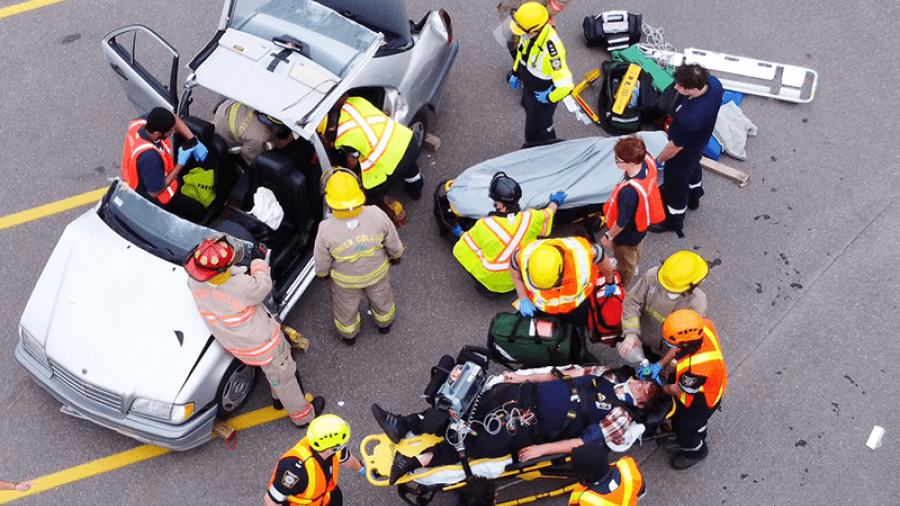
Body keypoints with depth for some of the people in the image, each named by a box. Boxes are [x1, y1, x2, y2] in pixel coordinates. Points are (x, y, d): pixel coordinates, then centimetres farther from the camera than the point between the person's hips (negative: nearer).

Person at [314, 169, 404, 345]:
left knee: (346, 306, 32)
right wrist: (396, 255, 9)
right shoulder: (376, 215, -34)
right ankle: (384, 323, 65)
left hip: (345, 280, -1)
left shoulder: (326, 230, -37)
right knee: (381, 297, 35)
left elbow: (321, 264, -18)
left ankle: (348, 334, 61)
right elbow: (394, 245, -15)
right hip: (378, 272, 1)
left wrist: (322, 273, 7)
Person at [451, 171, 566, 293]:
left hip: (491, 281, -4)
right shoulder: (530, 218, -22)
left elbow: (464, 245, -11)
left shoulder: (484, 226, -31)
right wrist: (555, 202, 29)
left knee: (459, 248, 10)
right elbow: (548, 214, 4)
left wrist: (460, 233, 15)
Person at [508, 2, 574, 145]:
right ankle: (531, 145, 63)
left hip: (542, 97, -8)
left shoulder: (552, 51, -45)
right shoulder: (529, 33, -20)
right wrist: (515, 72, 14)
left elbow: (565, 86, -42)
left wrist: (549, 99, -25)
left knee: (536, 129, 12)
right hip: (528, 88, 8)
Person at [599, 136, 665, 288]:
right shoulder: (647, 160, -30)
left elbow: (622, 222, -31)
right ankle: (634, 266, 72)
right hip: (641, 222, 7)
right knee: (637, 247, 40)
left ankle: (620, 284, 57)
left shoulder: (629, 191, -49)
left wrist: (609, 236, -13)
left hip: (627, 234, -7)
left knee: (625, 259, 26)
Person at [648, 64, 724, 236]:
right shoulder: (713, 83, -27)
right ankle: (693, 199, 67)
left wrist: (658, 160, -9)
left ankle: (674, 220, 50)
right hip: (701, 140, 8)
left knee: (676, 183, 21)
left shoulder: (689, 118, -49)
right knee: (693, 169, 36)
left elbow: (675, 147, -30)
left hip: (684, 153, -8)